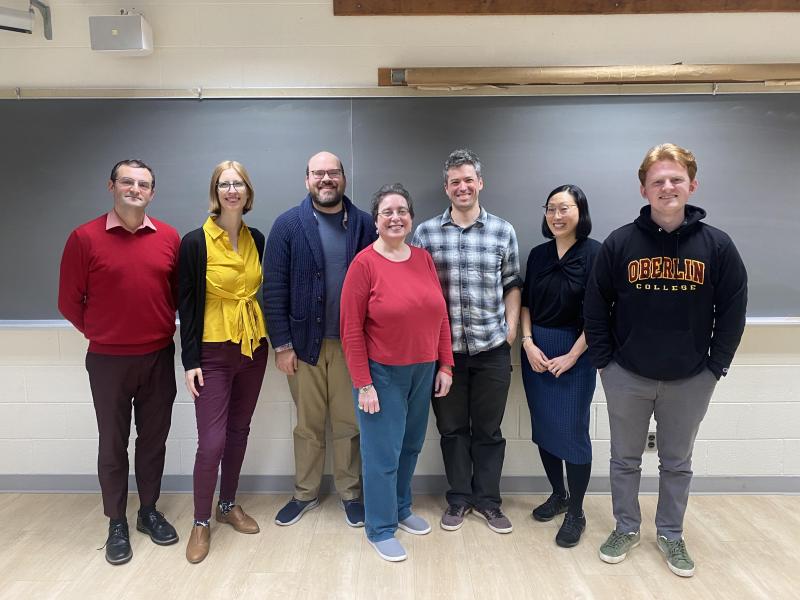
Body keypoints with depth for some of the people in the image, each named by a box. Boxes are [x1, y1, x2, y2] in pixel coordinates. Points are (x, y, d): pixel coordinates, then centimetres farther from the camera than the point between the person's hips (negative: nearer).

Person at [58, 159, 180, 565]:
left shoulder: (169, 237, 0)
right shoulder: (85, 238, -8)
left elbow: (181, 291, 9)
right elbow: (69, 301, -1)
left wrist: (165, 330, 7)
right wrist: (100, 334, 6)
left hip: (159, 357, 2)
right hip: (108, 360, -2)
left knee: (154, 438, 13)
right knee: (113, 443, 10)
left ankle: (149, 512, 31)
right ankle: (116, 524, 26)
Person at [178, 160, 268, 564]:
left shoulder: (256, 239, 4)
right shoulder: (195, 242, -8)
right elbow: (187, 305, -8)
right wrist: (190, 360, -11)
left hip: (253, 349, 4)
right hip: (214, 352, -4)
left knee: (239, 431, 15)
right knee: (211, 441, -3)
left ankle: (228, 505, 33)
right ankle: (201, 522, 18)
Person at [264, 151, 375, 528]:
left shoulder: (363, 224, 1)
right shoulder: (288, 225, -2)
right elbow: (274, 288, -4)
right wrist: (282, 344, -8)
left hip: (351, 342, 1)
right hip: (304, 341, 0)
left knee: (348, 424, 11)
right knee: (308, 425, 13)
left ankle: (350, 494, 29)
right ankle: (305, 494, 31)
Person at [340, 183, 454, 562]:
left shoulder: (423, 258, 4)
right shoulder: (364, 263, -12)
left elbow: (439, 316, 8)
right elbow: (351, 330, -13)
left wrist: (445, 365, 5)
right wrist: (363, 384, -14)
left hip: (423, 372, 5)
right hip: (382, 374, -5)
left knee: (410, 446, 18)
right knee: (383, 453, 6)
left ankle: (401, 508, 40)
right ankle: (381, 529, 24)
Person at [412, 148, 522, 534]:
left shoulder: (503, 232, 3)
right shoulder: (426, 232, 1)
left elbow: (512, 284, 9)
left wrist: (511, 325, 0)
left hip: (492, 347, 1)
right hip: (443, 347, 0)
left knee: (488, 429, 12)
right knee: (452, 427, 13)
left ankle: (487, 499, 30)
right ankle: (458, 498, 31)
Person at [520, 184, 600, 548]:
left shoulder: (595, 253, -8)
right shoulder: (539, 254, 7)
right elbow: (526, 303, 10)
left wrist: (572, 356, -14)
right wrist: (528, 343, -3)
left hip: (575, 352, -5)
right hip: (536, 351, 5)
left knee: (572, 432, 0)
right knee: (543, 428, 12)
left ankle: (576, 512, 17)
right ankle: (558, 495, 32)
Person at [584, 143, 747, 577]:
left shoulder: (717, 245, -6)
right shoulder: (620, 242, -7)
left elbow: (732, 312, 0)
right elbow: (595, 307, -2)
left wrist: (715, 366, -2)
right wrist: (603, 361, -3)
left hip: (690, 380, 1)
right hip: (627, 376, 0)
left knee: (677, 463, 16)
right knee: (625, 459, 14)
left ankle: (671, 535, 36)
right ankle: (626, 529, 33)